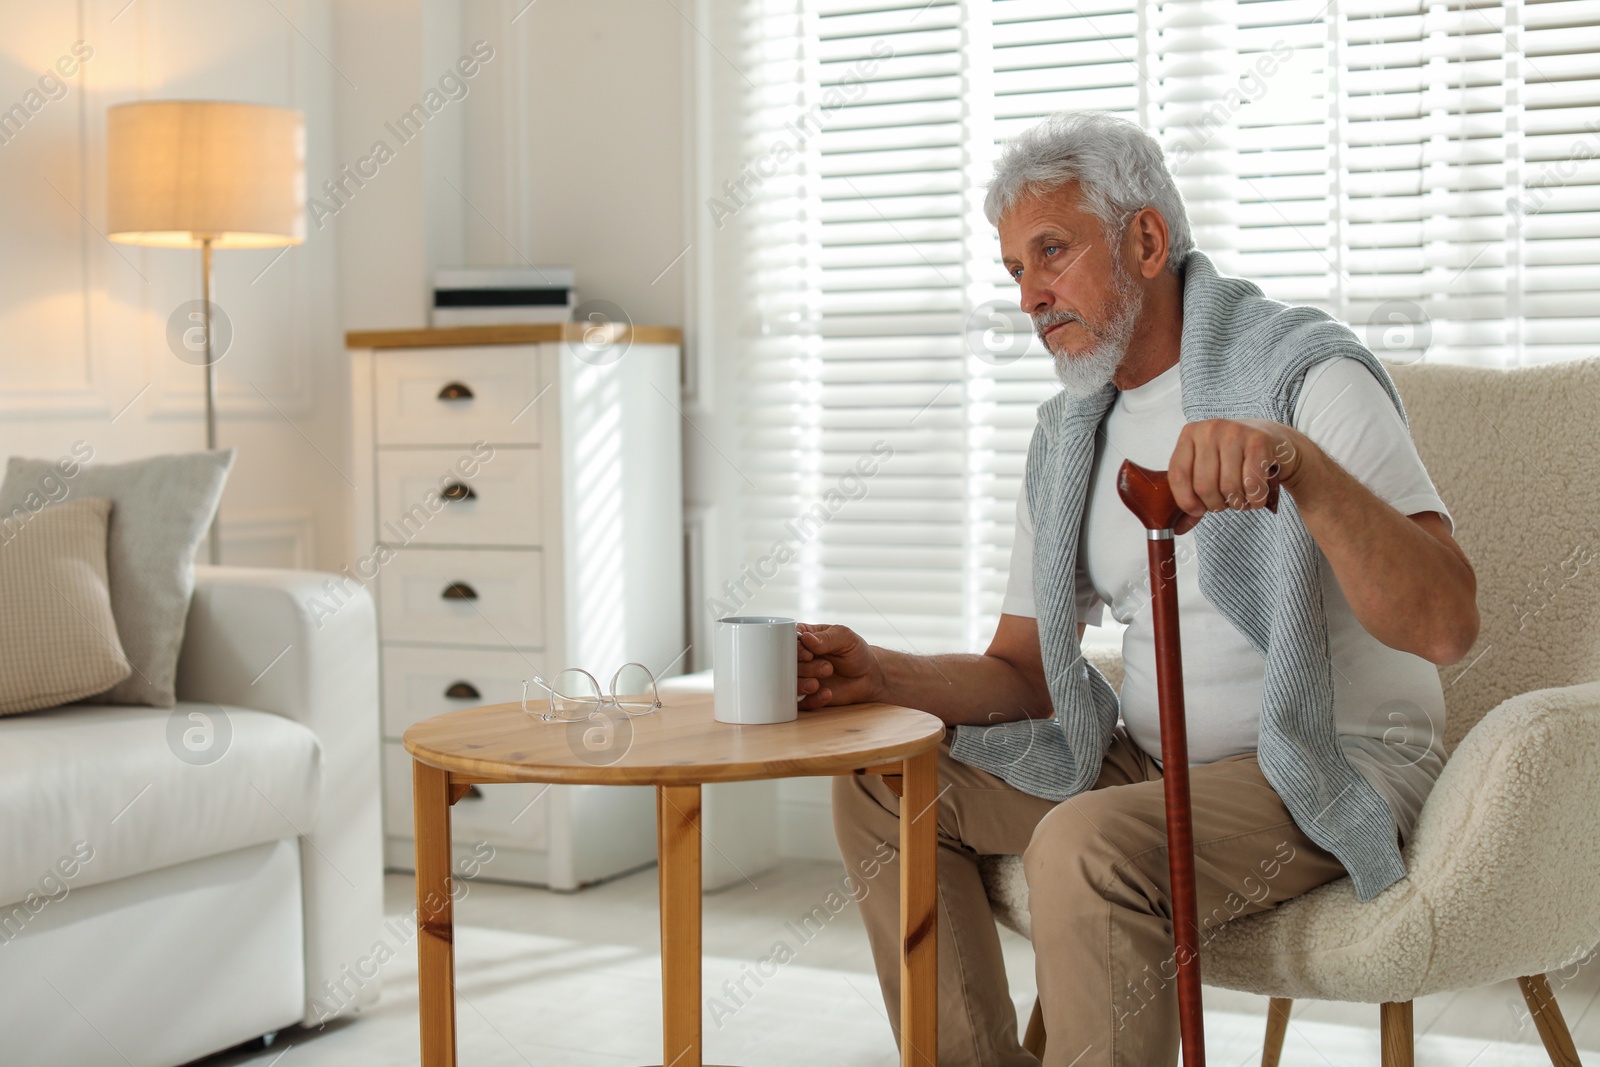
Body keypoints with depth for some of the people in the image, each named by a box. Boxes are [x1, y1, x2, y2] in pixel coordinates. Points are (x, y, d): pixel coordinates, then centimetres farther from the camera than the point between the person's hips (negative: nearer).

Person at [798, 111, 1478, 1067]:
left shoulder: (1305, 374, -14)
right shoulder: (1068, 435, 10)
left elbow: (1446, 624, -28)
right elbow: (1025, 673, 12)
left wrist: (1301, 461, -44)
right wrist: (882, 675, -7)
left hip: (1330, 769, -7)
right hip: (1147, 762, 8)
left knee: (1086, 846, -33)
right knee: (882, 787, 1)